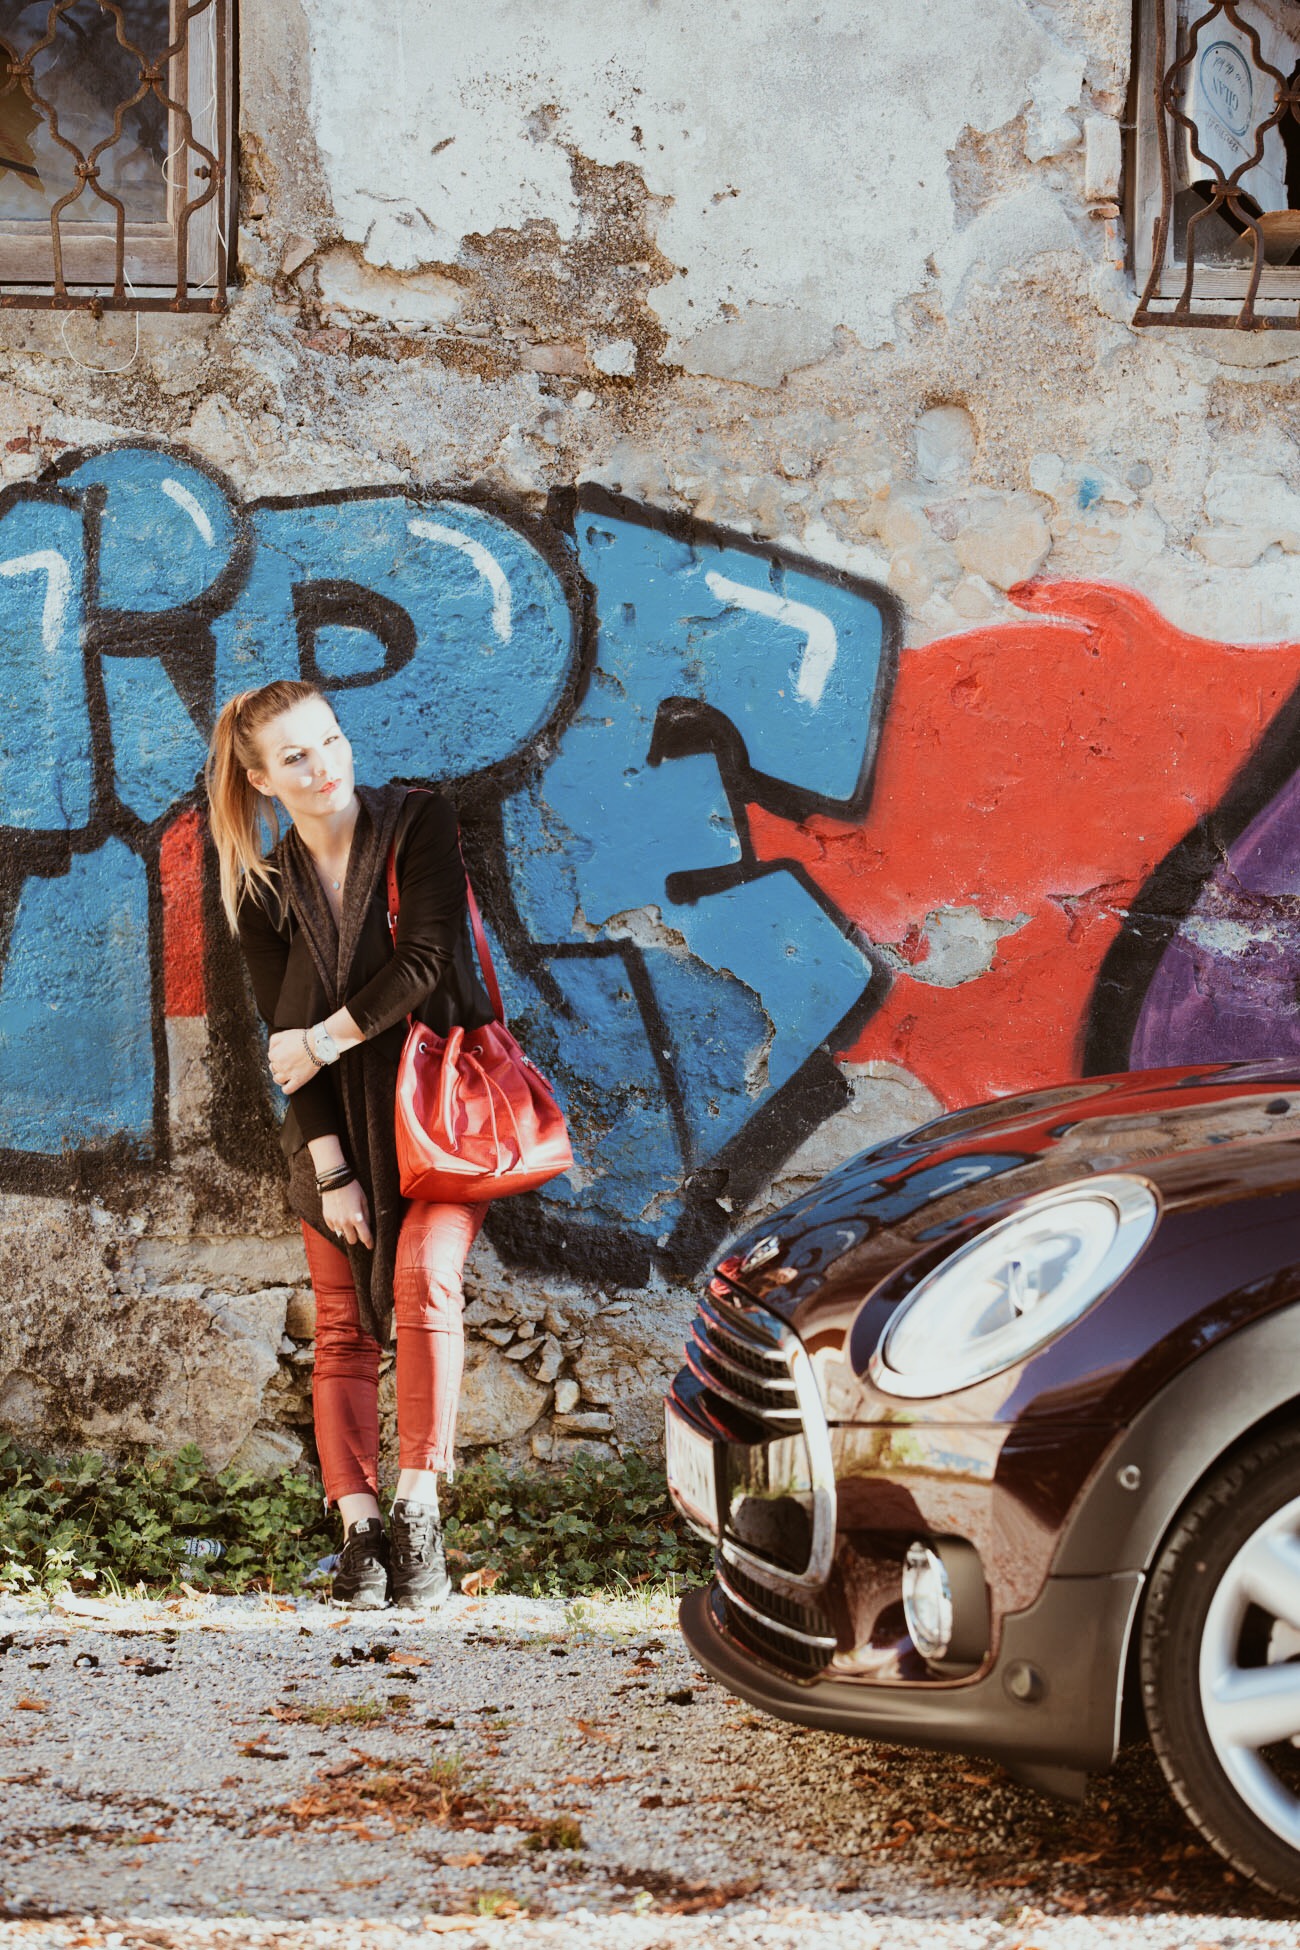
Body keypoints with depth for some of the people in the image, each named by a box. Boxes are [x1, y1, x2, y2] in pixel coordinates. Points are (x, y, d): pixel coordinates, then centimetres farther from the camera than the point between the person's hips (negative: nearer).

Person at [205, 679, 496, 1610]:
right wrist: (330, 1170, -9)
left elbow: (426, 959, -14)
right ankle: (359, 1528, -1)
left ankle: (419, 1508, -22)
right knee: (344, 1328, -2)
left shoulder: (420, 824, -4)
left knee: (424, 1277, -23)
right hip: (336, 1123, 3)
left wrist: (328, 1038, -11)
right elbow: (288, 1040, -1)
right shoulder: (265, 892, 3)